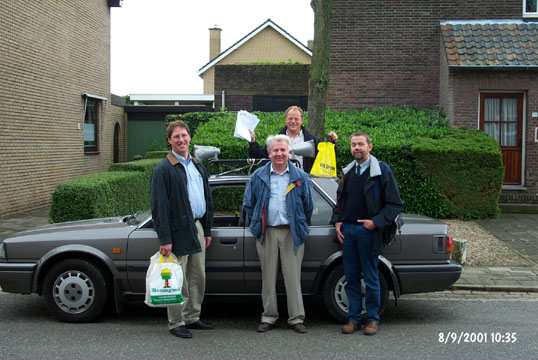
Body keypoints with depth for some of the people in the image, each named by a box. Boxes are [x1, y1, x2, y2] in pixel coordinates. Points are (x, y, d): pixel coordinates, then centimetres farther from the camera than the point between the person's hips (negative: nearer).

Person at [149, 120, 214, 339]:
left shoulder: (198, 166, 14)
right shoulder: (164, 169, -9)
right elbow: (159, 206, -14)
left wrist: (207, 230, 14)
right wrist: (165, 239, -18)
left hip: (197, 228, 7)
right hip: (178, 231, -7)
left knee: (198, 278, 14)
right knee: (178, 281, 0)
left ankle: (192, 318, 27)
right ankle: (176, 323, 13)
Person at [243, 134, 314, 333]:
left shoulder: (300, 177, 4)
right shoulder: (258, 176, 6)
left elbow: (308, 205, 11)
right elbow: (248, 203, 13)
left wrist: (300, 226, 10)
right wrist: (258, 223, 10)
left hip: (291, 233, -1)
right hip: (267, 233, 1)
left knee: (293, 276, 1)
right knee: (268, 277, 6)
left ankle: (296, 318, 9)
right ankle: (268, 317, 16)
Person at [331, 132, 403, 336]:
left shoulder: (382, 170, -4)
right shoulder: (347, 172, 13)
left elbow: (395, 204, -4)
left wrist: (376, 222, -13)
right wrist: (337, 221, 8)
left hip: (368, 231, -5)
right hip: (347, 230, 5)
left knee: (371, 278, 3)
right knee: (351, 277, 9)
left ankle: (372, 319, 15)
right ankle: (354, 317, 18)